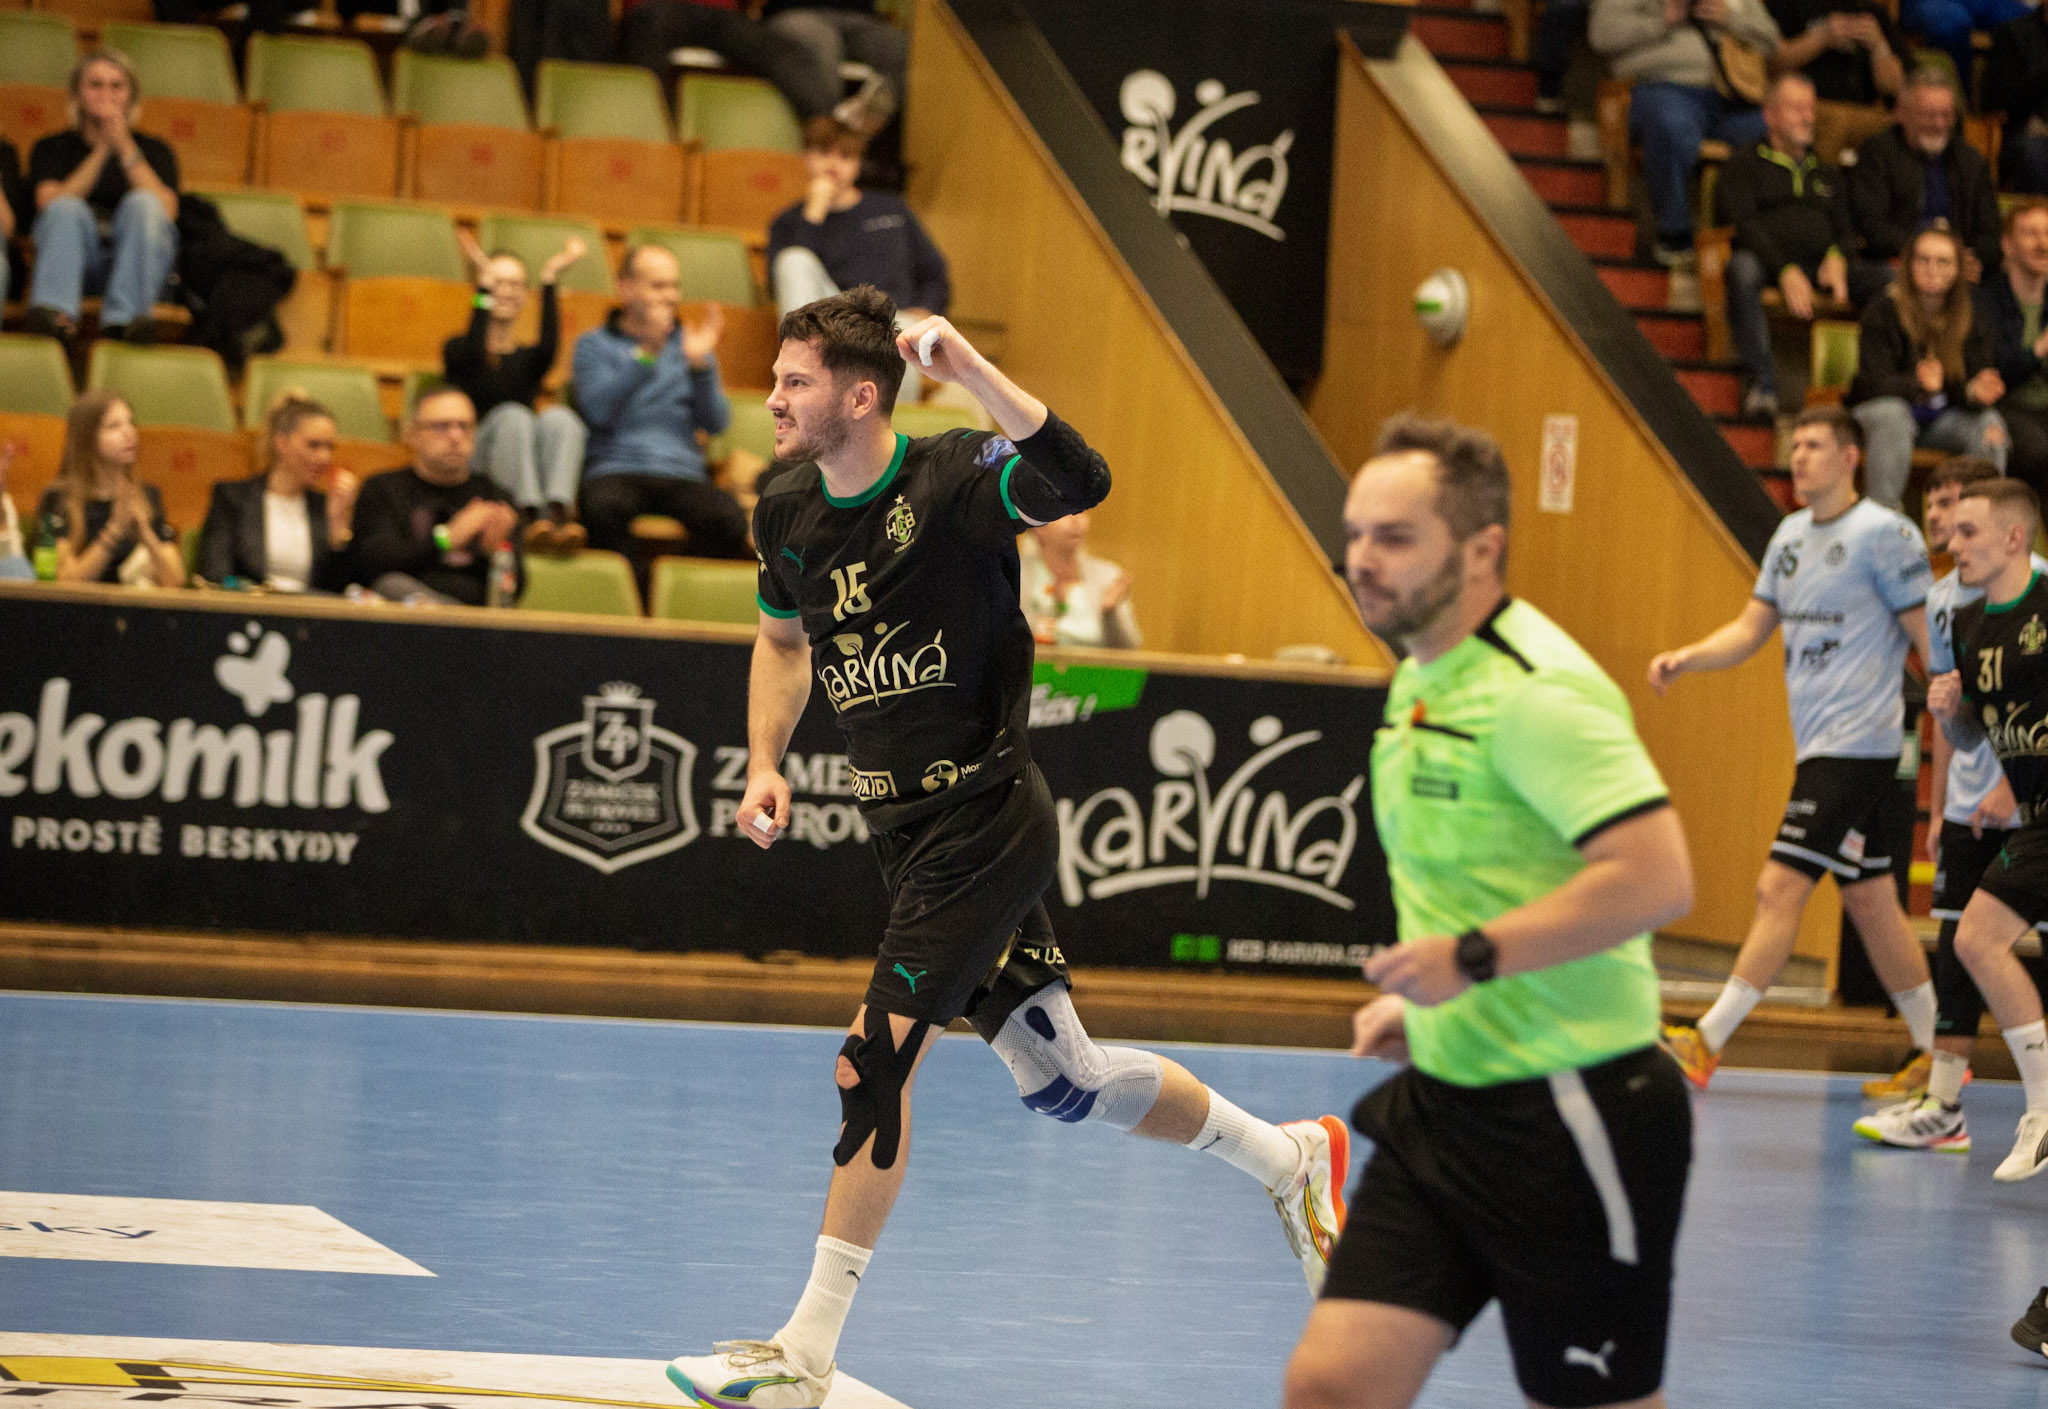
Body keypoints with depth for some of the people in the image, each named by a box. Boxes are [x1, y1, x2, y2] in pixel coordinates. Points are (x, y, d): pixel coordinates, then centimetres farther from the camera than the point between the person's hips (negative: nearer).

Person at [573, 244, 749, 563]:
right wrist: (645, 355, -14)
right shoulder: (594, 345, 14)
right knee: (605, 510, -39)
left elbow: (716, 423, 10)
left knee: (729, 521, -31)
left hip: (683, 473, 2)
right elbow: (597, 410, -6)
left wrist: (700, 364, -6)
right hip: (616, 469, -2)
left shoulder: (689, 343, 22)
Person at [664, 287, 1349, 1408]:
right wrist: (764, 765, 9)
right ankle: (1290, 1157, 35)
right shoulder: (786, 512, 4)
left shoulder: (952, 479, -17)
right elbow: (783, 641, 22)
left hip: (984, 819, -8)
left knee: (876, 1060, -13)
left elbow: (1082, 481, -37)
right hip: (906, 826, 8)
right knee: (1061, 1080, 13)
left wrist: (969, 369, -42)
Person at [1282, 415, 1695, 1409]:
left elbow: (1657, 878, -27)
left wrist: (1474, 958, -24)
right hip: (1442, 1102, 9)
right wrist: (1419, 999, 13)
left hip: (1569, 1119, -8)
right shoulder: (1420, 682, 13)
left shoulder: (1535, 691, -17)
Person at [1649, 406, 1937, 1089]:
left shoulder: (1885, 533, -9)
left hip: (1856, 745, -8)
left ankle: (1707, 1041, -11)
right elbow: (1751, 628, 17)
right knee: (1870, 900, 12)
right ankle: (1936, 1053, 20)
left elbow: (1932, 640, -8)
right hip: (1819, 745, 9)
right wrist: (1686, 658, -1)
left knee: (1780, 888, -11)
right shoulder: (1791, 535, 14)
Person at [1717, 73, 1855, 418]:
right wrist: (1785, 271, -17)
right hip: (1768, 261, -4)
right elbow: (1743, 223, 0)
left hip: (1822, 265, 4)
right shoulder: (1745, 165, 16)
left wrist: (1837, 257, -6)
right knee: (1742, 268, -40)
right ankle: (1762, 381, -43)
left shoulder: (1826, 174, 32)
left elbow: (1846, 230, 21)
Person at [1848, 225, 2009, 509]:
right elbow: (1874, 382, -21)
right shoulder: (1882, 313, -12)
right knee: (1892, 415, -37)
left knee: (1989, 422, -23)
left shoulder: (1969, 317, 0)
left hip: (1941, 418, 4)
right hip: (1875, 409, -3)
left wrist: (1975, 392, -32)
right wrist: (1919, 385, -42)